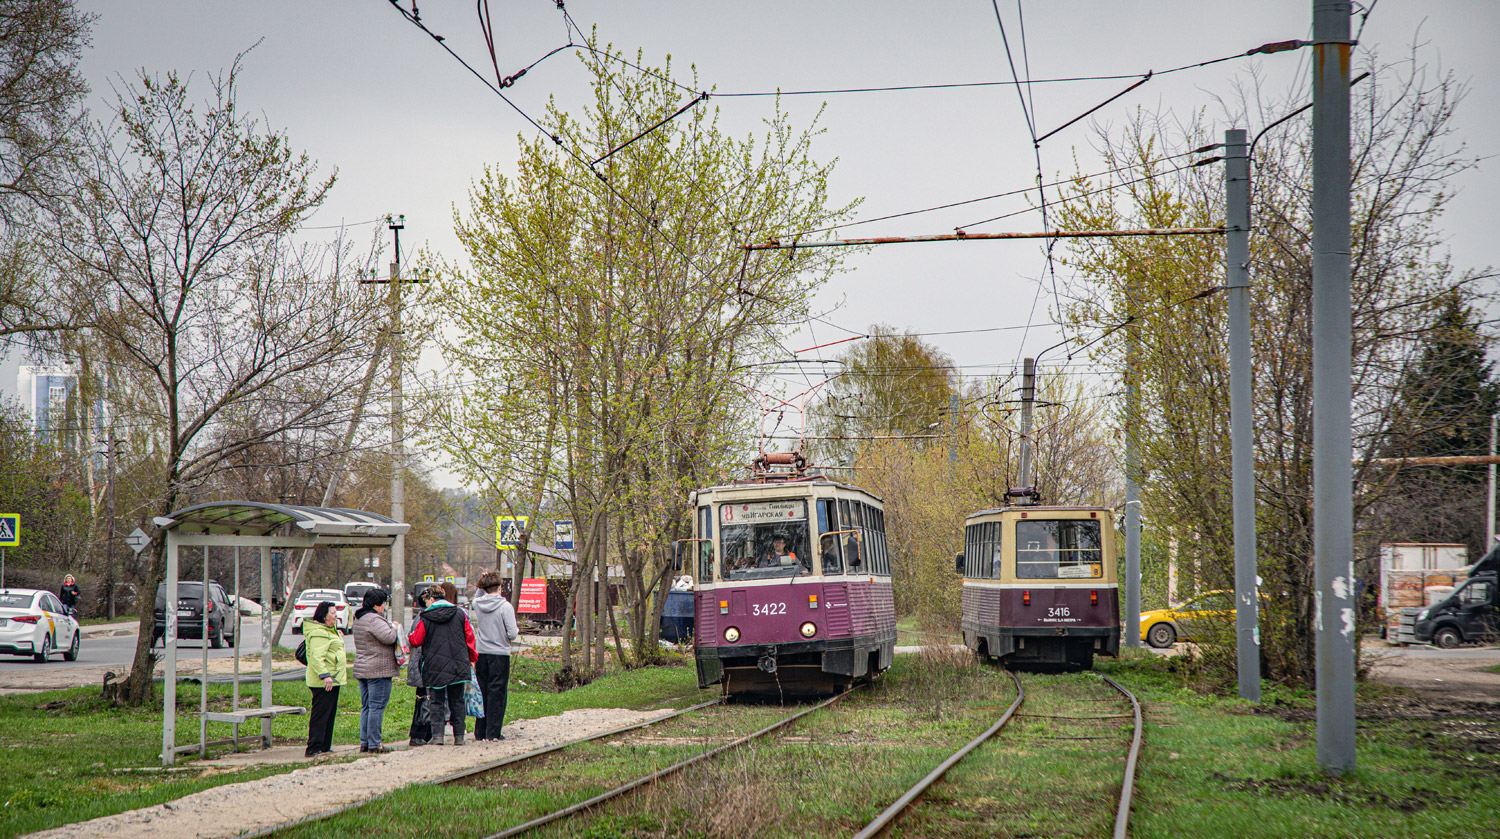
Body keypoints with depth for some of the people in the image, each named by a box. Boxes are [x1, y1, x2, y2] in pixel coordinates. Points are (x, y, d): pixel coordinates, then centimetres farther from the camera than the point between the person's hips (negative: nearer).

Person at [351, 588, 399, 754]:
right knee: (377, 707, -7)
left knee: (366, 707, 13)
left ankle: (364, 742, 13)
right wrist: (393, 627, -6)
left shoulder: (359, 619, 15)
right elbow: (388, 637, -26)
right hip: (378, 671, -10)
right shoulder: (374, 620, -16)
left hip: (361, 670, 10)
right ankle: (374, 744, -7)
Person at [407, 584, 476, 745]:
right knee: (457, 702, 9)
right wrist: (472, 659, 19)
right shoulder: (460, 614, 4)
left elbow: (415, 641, -1)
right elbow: (469, 638, 8)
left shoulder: (426, 618, -5)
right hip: (458, 666, 2)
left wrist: (409, 637, 23)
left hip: (435, 667, -2)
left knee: (436, 702, 4)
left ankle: (437, 733, -8)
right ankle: (459, 736, 7)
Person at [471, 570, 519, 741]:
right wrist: (517, 631, 8)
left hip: (481, 654, 4)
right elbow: (512, 634, -15)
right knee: (496, 693, 2)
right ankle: (493, 732, 1)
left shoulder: (477, 603, -1)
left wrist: (482, 583, 8)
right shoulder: (505, 606, -13)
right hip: (499, 655, -4)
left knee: (482, 692, 11)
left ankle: (480, 731, 14)